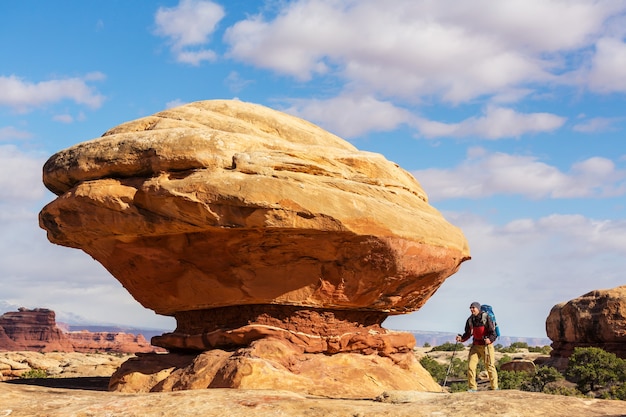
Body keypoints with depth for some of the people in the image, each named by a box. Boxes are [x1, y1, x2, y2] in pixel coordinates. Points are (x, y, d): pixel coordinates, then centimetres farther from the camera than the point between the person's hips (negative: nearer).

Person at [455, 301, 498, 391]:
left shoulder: (486, 317, -12)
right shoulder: (470, 320, 4)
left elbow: (493, 332, -13)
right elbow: (468, 333, 11)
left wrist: (490, 339, -33)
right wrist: (461, 338, -8)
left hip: (487, 345, -5)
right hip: (476, 346, 5)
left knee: (490, 366, -4)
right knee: (470, 366, -5)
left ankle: (494, 387, 7)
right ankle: (472, 388, 4)